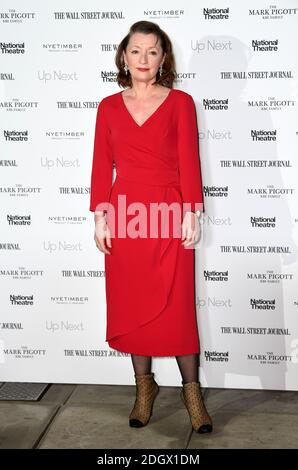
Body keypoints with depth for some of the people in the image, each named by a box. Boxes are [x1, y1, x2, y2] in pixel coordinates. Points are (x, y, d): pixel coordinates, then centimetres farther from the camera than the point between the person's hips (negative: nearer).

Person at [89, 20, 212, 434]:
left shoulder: (180, 102, 2)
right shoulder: (109, 107, 8)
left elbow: (189, 163, -2)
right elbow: (102, 166, 6)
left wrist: (191, 215, -8)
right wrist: (100, 218, 0)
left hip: (169, 215, -2)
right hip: (125, 216, 3)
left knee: (176, 305, 0)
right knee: (130, 303, 7)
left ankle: (191, 389, 13)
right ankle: (144, 385, 23)